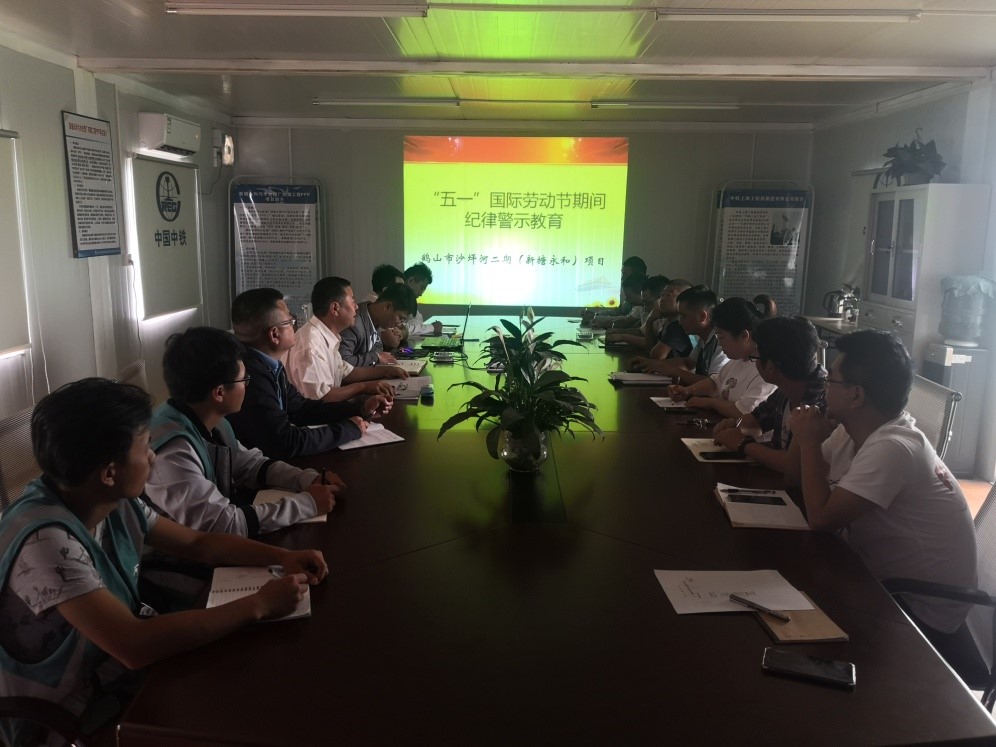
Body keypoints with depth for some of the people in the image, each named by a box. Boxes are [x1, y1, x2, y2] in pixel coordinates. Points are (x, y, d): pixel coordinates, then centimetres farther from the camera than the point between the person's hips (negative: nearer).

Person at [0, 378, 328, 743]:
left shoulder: (116, 503, -6)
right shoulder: (47, 540, -31)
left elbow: (199, 543, 6)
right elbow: (134, 646, -37)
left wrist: (283, 556, -9)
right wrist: (259, 605, -30)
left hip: (120, 671, 7)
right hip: (69, 722, -7)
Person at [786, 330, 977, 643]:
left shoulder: (891, 449, -29)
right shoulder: (851, 431, -1)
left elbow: (822, 518, -28)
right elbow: (795, 477, 7)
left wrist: (809, 440, -20)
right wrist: (806, 437, -12)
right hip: (887, 579, 8)